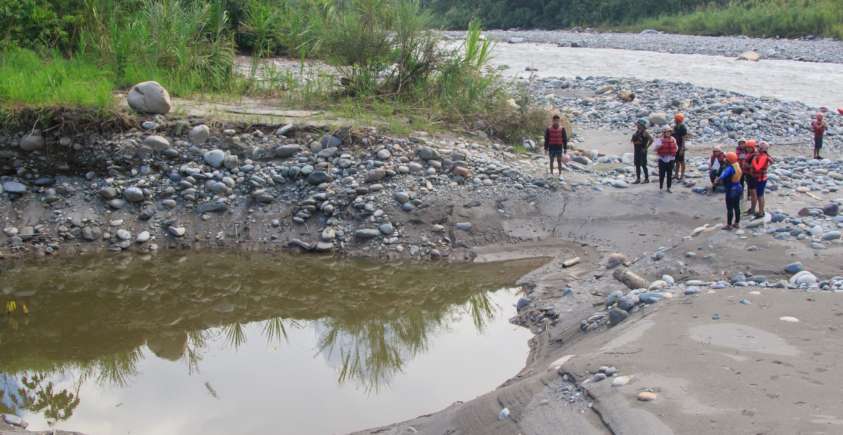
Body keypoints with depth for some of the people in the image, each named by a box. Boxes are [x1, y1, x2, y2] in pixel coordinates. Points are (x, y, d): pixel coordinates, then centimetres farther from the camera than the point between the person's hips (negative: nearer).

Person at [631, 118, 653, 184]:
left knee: (643, 165, -3)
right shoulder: (637, 132, 10)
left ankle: (646, 179, 5)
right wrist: (634, 147, 13)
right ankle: (638, 179, 15)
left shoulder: (644, 133, -12)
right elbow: (633, 140, 26)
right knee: (637, 165, 9)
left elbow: (651, 140, -18)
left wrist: (646, 147, -15)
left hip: (642, 151, -8)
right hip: (636, 151, 8)